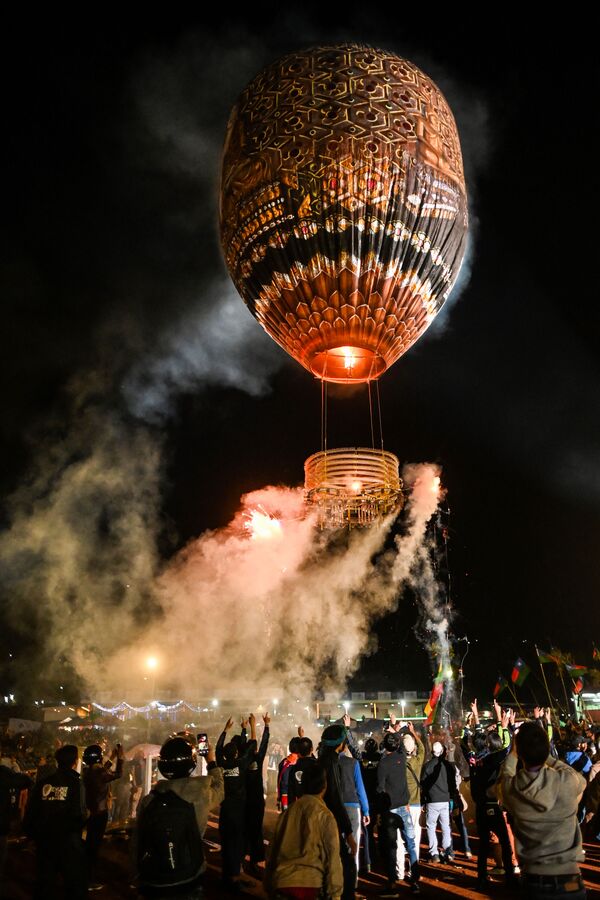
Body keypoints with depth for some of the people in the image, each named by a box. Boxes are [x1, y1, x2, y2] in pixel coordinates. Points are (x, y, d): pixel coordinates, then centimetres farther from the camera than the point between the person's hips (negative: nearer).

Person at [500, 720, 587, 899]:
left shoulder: (510, 788, -15)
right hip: (569, 880, -1)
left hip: (534, 880, 2)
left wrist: (513, 753, 26)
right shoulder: (567, 782, -19)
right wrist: (545, 755, 10)